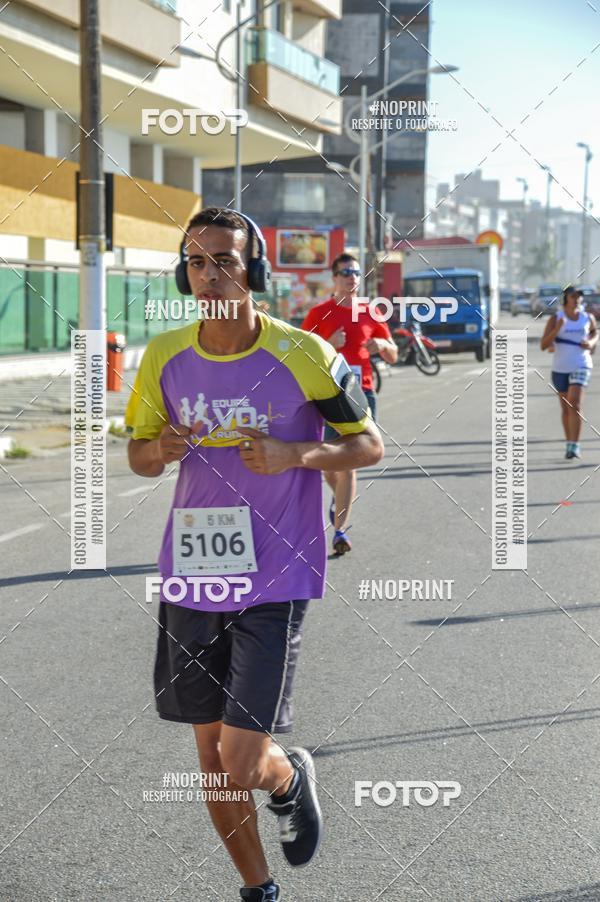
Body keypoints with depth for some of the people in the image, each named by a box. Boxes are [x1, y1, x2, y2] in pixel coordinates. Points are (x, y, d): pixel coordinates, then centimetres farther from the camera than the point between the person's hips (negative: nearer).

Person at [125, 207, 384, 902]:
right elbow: (138, 452, 13)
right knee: (212, 758, 11)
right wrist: (161, 450, -11)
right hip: (192, 578, 4)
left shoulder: (303, 355, -9)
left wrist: (294, 455, -18)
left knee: (243, 765, -8)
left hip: (275, 581, -4)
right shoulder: (165, 357, 1)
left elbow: (369, 444, -1)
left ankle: (292, 777, 29)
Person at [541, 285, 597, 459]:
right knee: (565, 408, 13)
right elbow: (543, 345, -12)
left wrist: (591, 342, 3)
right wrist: (557, 329, -25)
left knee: (575, 404, -18)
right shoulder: (555, 319, -5)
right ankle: (569, 443, 29)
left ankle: (574, 446, -19)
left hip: (581, 366, -1)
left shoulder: (588, 318, 2)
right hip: (560, 368, 1)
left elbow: (595, 331, 25)